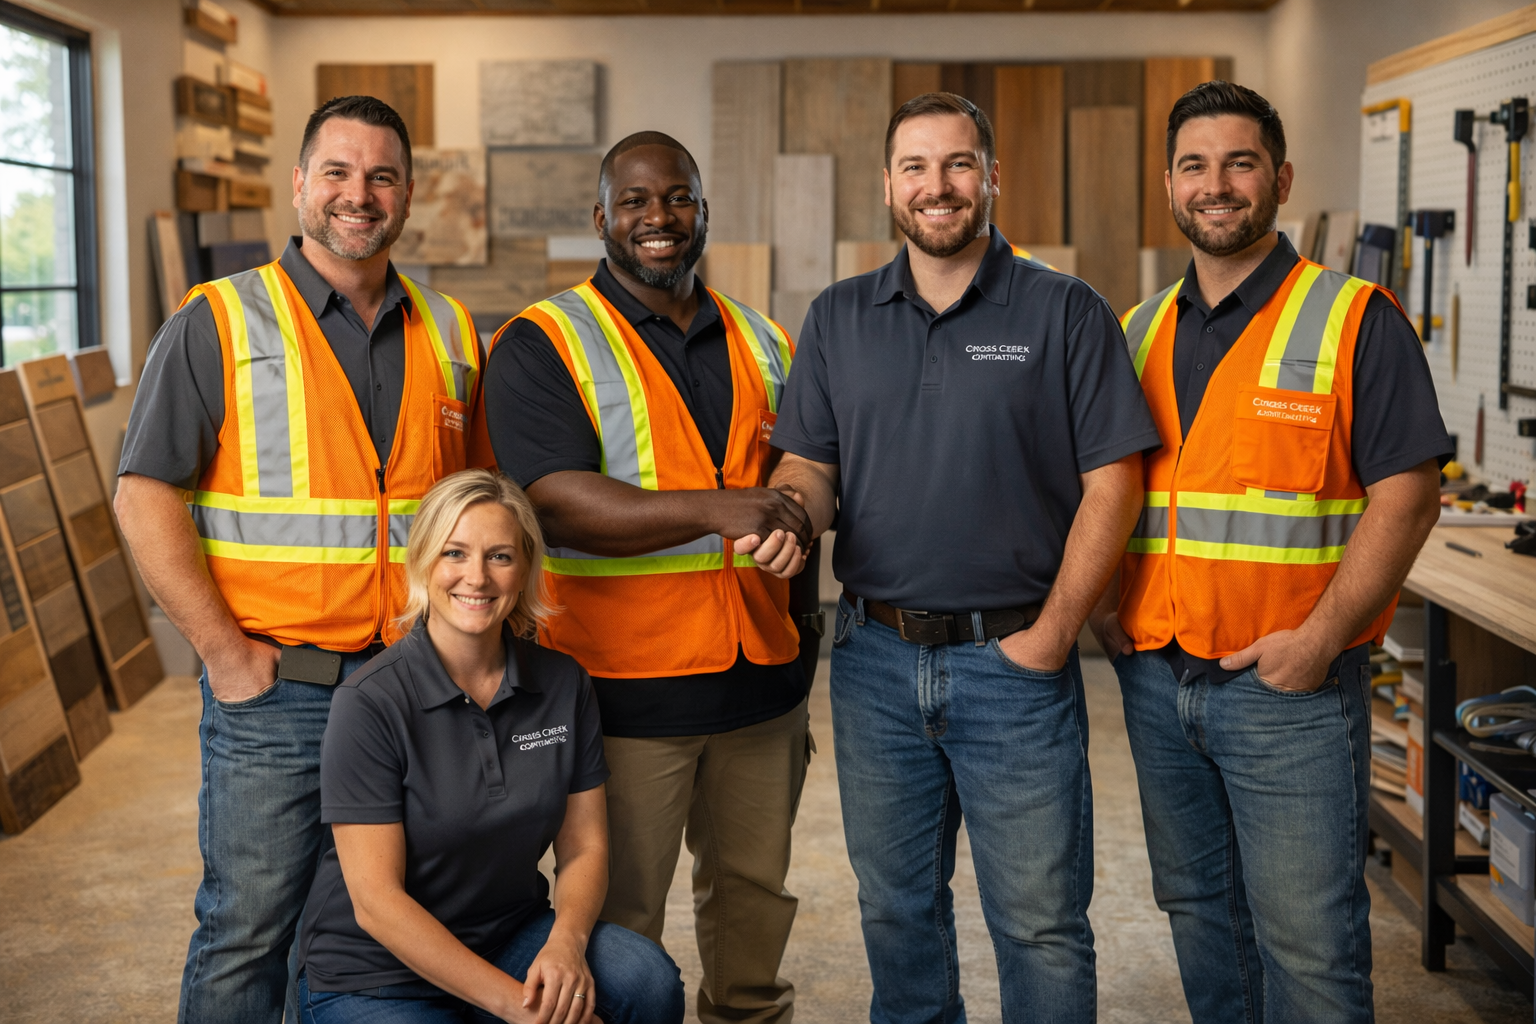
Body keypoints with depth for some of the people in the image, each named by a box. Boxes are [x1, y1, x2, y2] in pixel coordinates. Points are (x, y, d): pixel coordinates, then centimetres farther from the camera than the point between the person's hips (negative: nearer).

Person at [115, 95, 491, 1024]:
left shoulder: (451, 335, 10)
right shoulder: (218, 324, -3)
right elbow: (146, 496, -7)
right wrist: (225, 650, -12)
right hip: (272, 693, -4)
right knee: (247, 932, 4)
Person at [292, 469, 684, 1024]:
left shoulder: (564, 684, -2)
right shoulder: (369, 702, -16)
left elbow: (584, 846, 2)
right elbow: (375, 900, -18)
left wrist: (567, 942, -20)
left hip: (509, 936, 4)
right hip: (374, 976, -4)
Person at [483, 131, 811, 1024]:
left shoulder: (763, 344, 14)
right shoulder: (543, 345, -4)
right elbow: (558, 502, -19)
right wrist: (715, 509, -28)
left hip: (760, 680, 5)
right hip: (625, 685, -5)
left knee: (757, 890, 19)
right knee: (618, 921, 5)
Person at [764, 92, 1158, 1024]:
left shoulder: (1066, 313, -2)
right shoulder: (839, 319, 9)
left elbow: (1112, 482, -5)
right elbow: (809, 462, 9)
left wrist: (1052, 632, -10)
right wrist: (789, 514, -15)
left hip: (1016, 659, -3)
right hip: (876, 658, 4)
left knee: (1041, 923, 4)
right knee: (896, 908, 16)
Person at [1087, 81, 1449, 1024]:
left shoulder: (1356, 321, -6)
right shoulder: (1141, 333, 12)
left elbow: (1407, 491, -11)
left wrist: (1320, 639, -19)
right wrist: (1099, 600, 2)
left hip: (1290, 683, -5)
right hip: (1157, 679, 6)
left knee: (1307, 937, 0)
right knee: (1198, 911, 17)